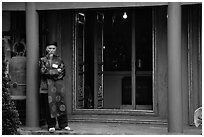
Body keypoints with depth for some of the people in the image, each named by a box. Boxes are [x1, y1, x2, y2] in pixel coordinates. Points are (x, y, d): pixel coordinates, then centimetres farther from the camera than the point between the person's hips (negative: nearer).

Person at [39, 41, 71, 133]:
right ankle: (51, 126, 3)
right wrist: (56, 71, -6)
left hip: (58, 84, 1)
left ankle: (63, 125, 3)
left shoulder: (59, 60, 14)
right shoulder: (43, 60, 10)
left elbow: (63, 72, 6)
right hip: (47, 85, -1)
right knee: (49, 104, -4)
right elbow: (43, 71, -5)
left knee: (61, 102, -3)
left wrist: (50, 72, -5)